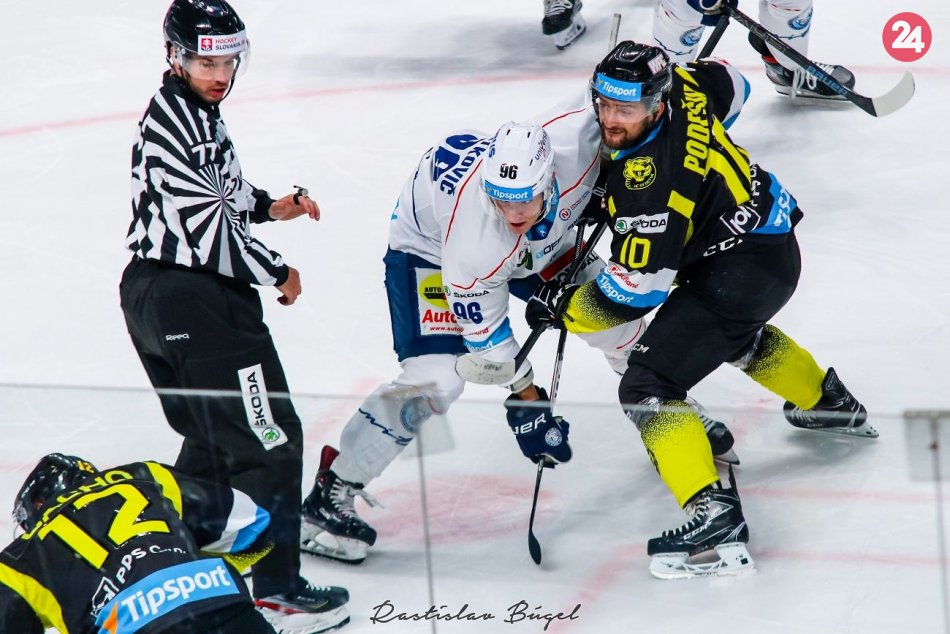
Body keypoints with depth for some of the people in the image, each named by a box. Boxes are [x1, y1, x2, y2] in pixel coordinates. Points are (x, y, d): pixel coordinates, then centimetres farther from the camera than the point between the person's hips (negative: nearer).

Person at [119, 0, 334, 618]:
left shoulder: (197, 112, 14)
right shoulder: (170, 127, -19)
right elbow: (209, 227, -22)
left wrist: (268, 206, 12)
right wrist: (278, 273, -9)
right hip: (189, 300, -11)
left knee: (214, 434, 24)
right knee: (268, 438, -8)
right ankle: (277, 582, -5)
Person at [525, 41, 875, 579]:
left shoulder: (653, 183, -31)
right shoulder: (676, 86, -8)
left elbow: (635, 291, -27)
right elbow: (729, 85, 18)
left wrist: (562, 308, -12)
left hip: (740, 267, -10)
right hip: (773, 238, 10)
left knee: (648, 387, -14)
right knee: (736, 334, 41)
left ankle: (716, 523, -24)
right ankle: (829, 403, 65)